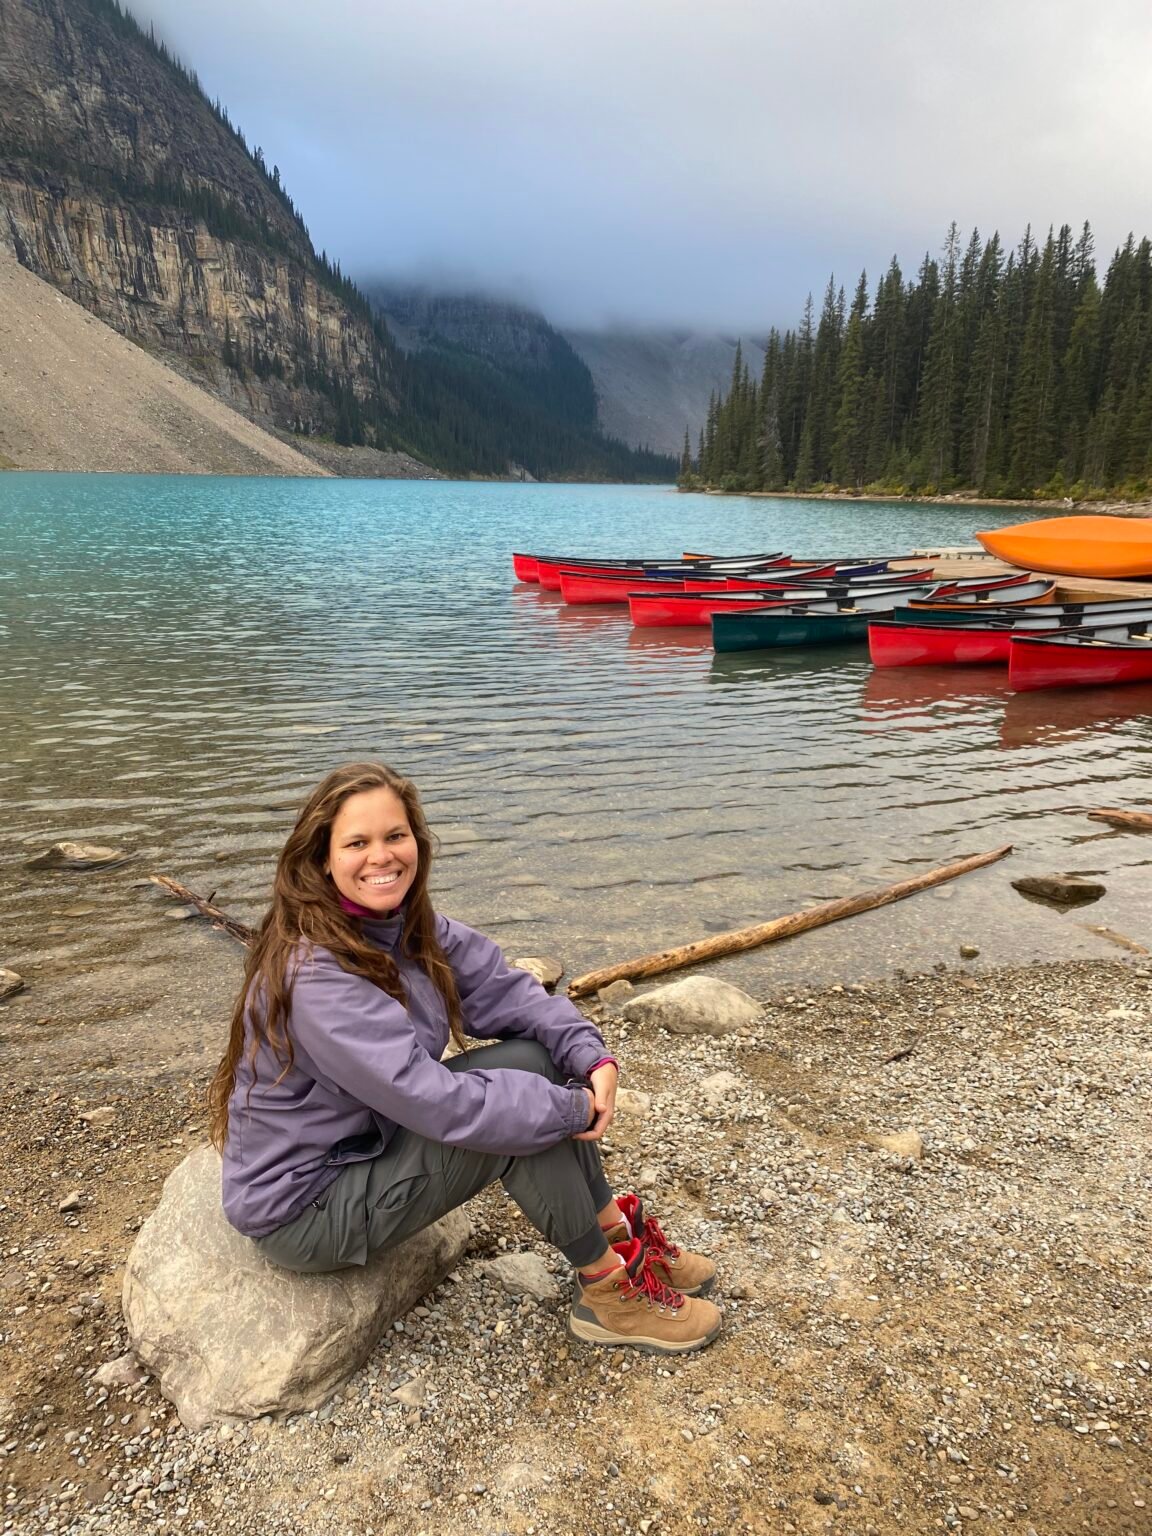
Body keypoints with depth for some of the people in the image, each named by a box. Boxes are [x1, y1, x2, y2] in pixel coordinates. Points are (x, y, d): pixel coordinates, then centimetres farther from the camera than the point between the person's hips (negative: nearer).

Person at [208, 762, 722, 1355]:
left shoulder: (407, 925, -4)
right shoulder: (314, 976, -30)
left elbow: (506, 991, -7)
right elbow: (432, 1101, -33)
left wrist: (594, 1059, -23)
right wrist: (572, 1108, -25)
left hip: (368, 1141, 8)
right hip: (302, 1210, -7)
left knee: (531, 1058, -8)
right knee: (517, 1105, -20)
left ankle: (619, 1235, 5)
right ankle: (609, 1291, 0)